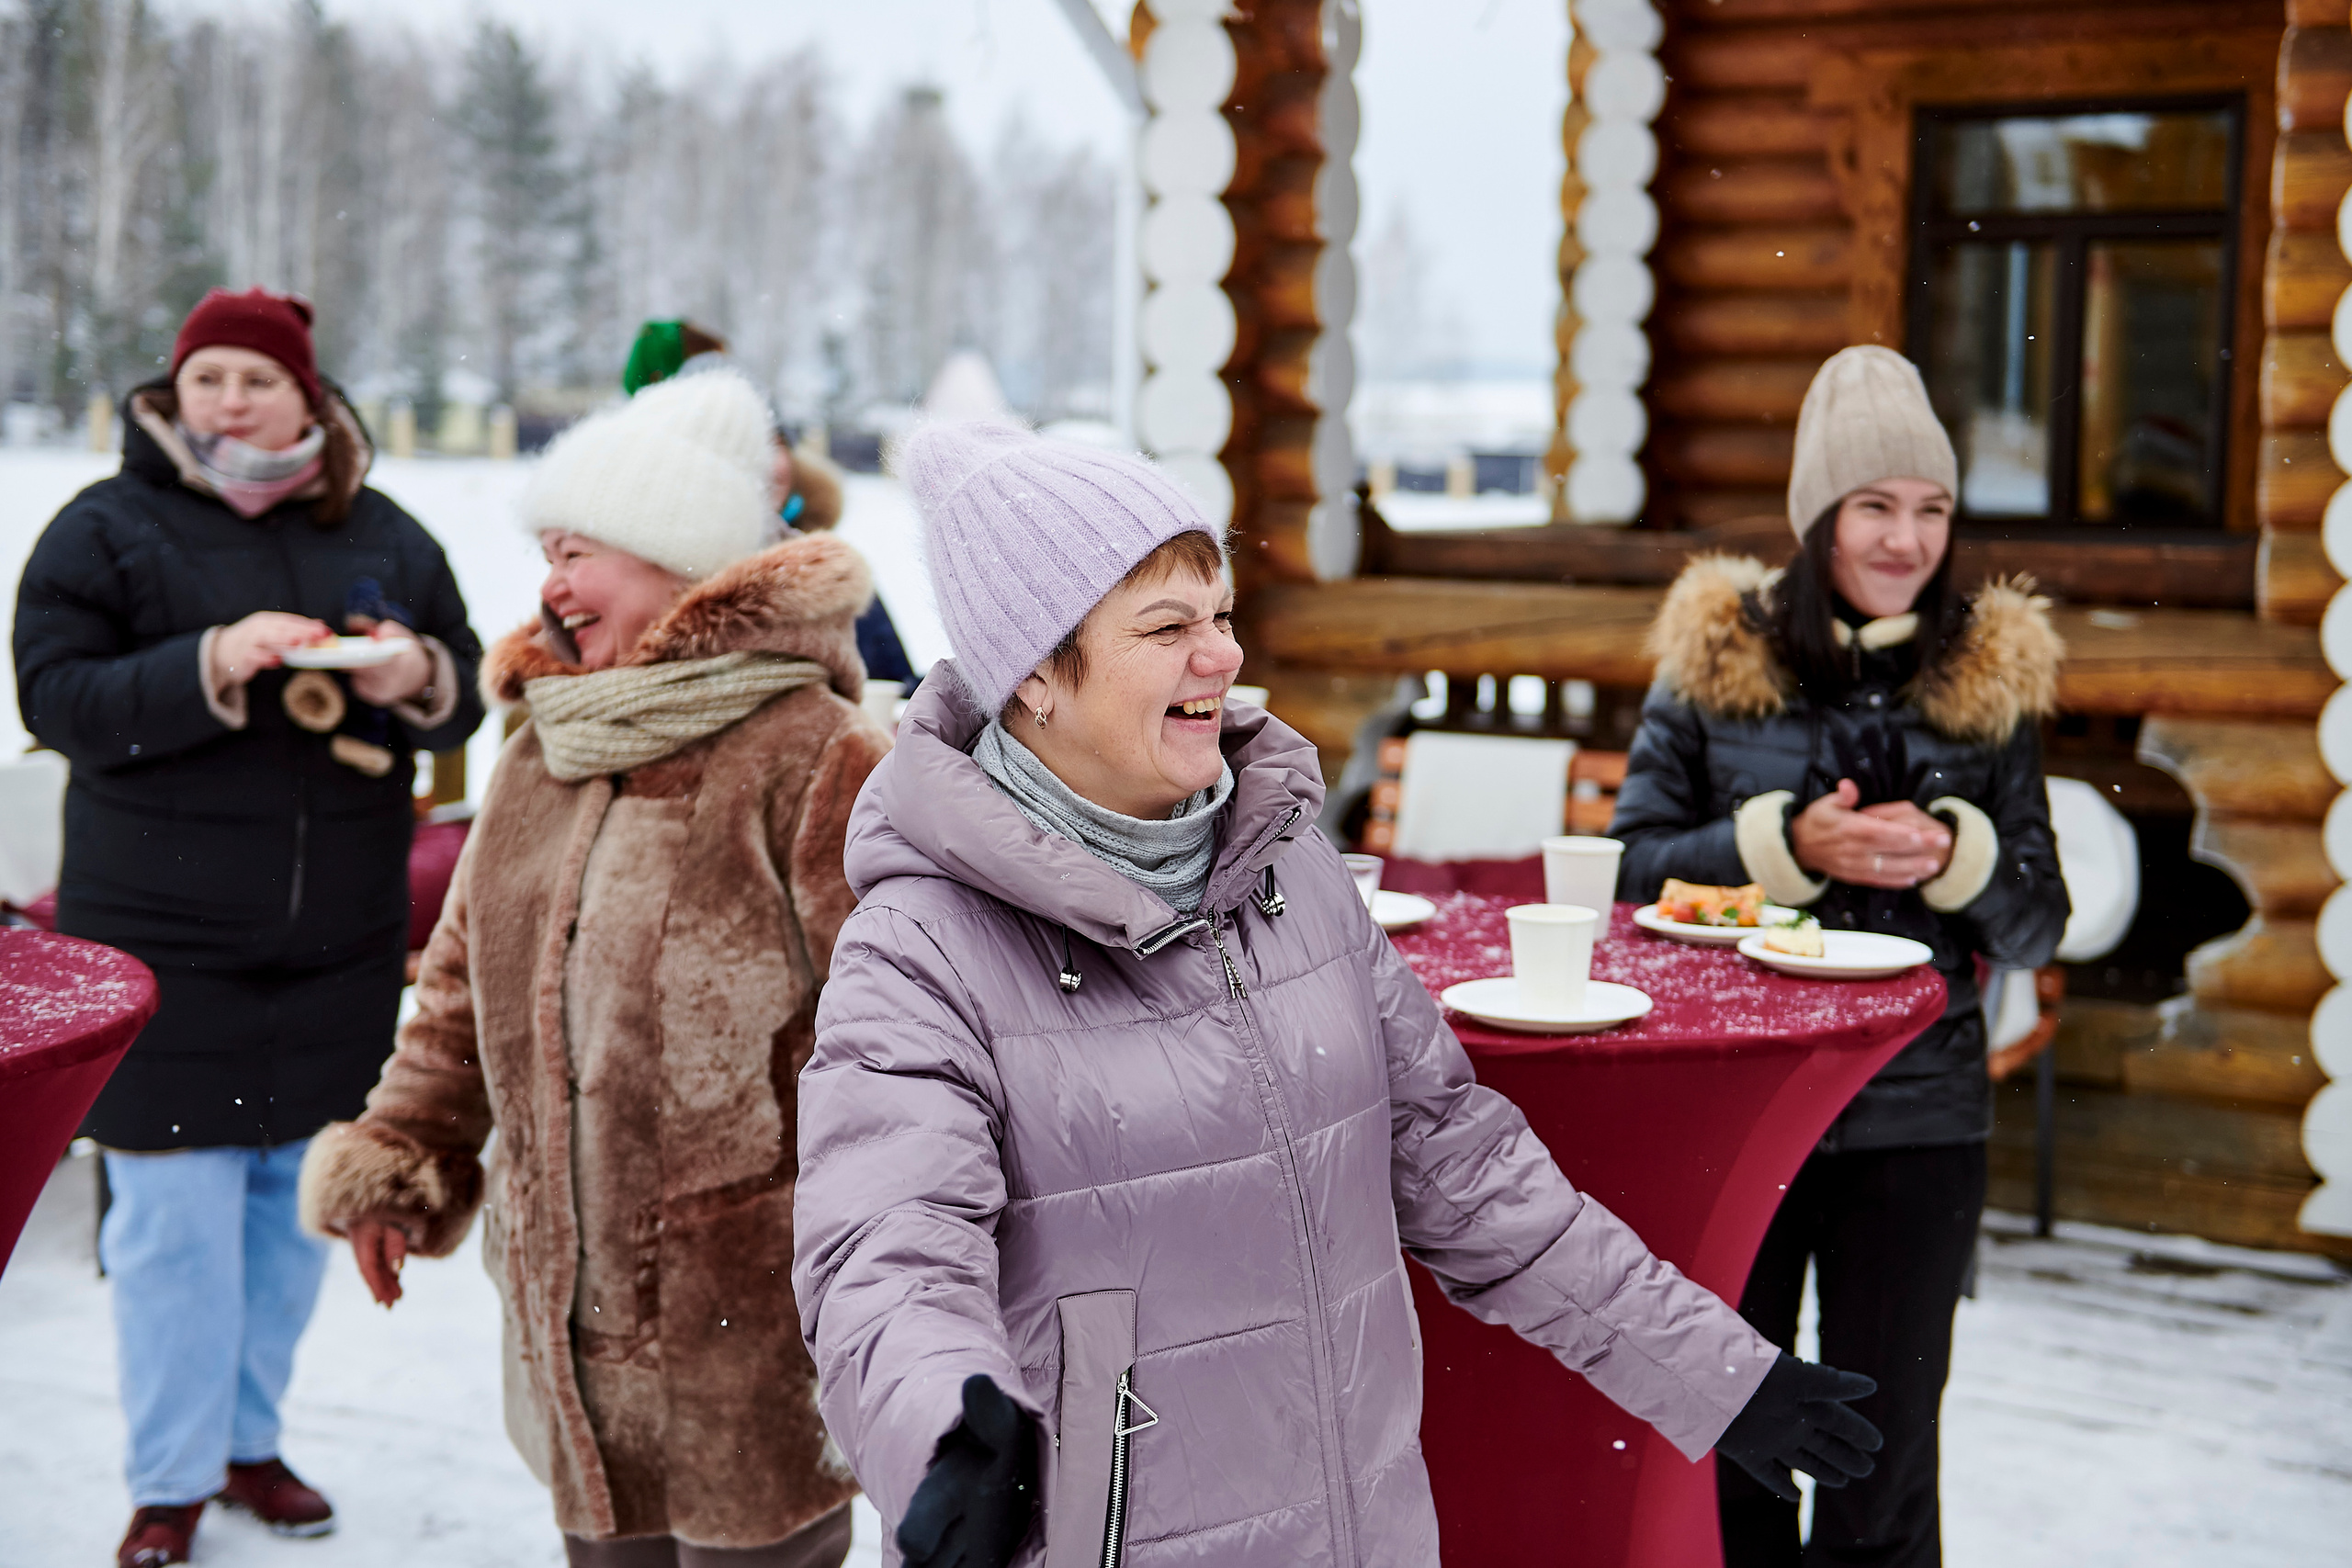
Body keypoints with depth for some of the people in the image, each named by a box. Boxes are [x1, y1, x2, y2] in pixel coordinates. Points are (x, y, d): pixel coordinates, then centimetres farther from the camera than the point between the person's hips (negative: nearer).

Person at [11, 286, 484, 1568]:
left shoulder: (385, 538, 8)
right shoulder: (107, 528, -2)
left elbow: (467, 695, 13)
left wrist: (419, 677, -11)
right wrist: (212, 665, -23)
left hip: (337, 944, 4)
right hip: (165, 943, -4)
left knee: (295, 1198, 12)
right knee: (174, 1216, -1)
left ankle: (249, 1437, 29)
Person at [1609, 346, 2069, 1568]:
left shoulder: (1989, 680, 3)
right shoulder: (1716, 655, 0)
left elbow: (2038, 929, 5)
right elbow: (1634, 864, -3)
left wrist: (1954, 855, -15)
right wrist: (1788, 845, -17)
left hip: (1917, 1117, 1)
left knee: (1884, 1454, 8)